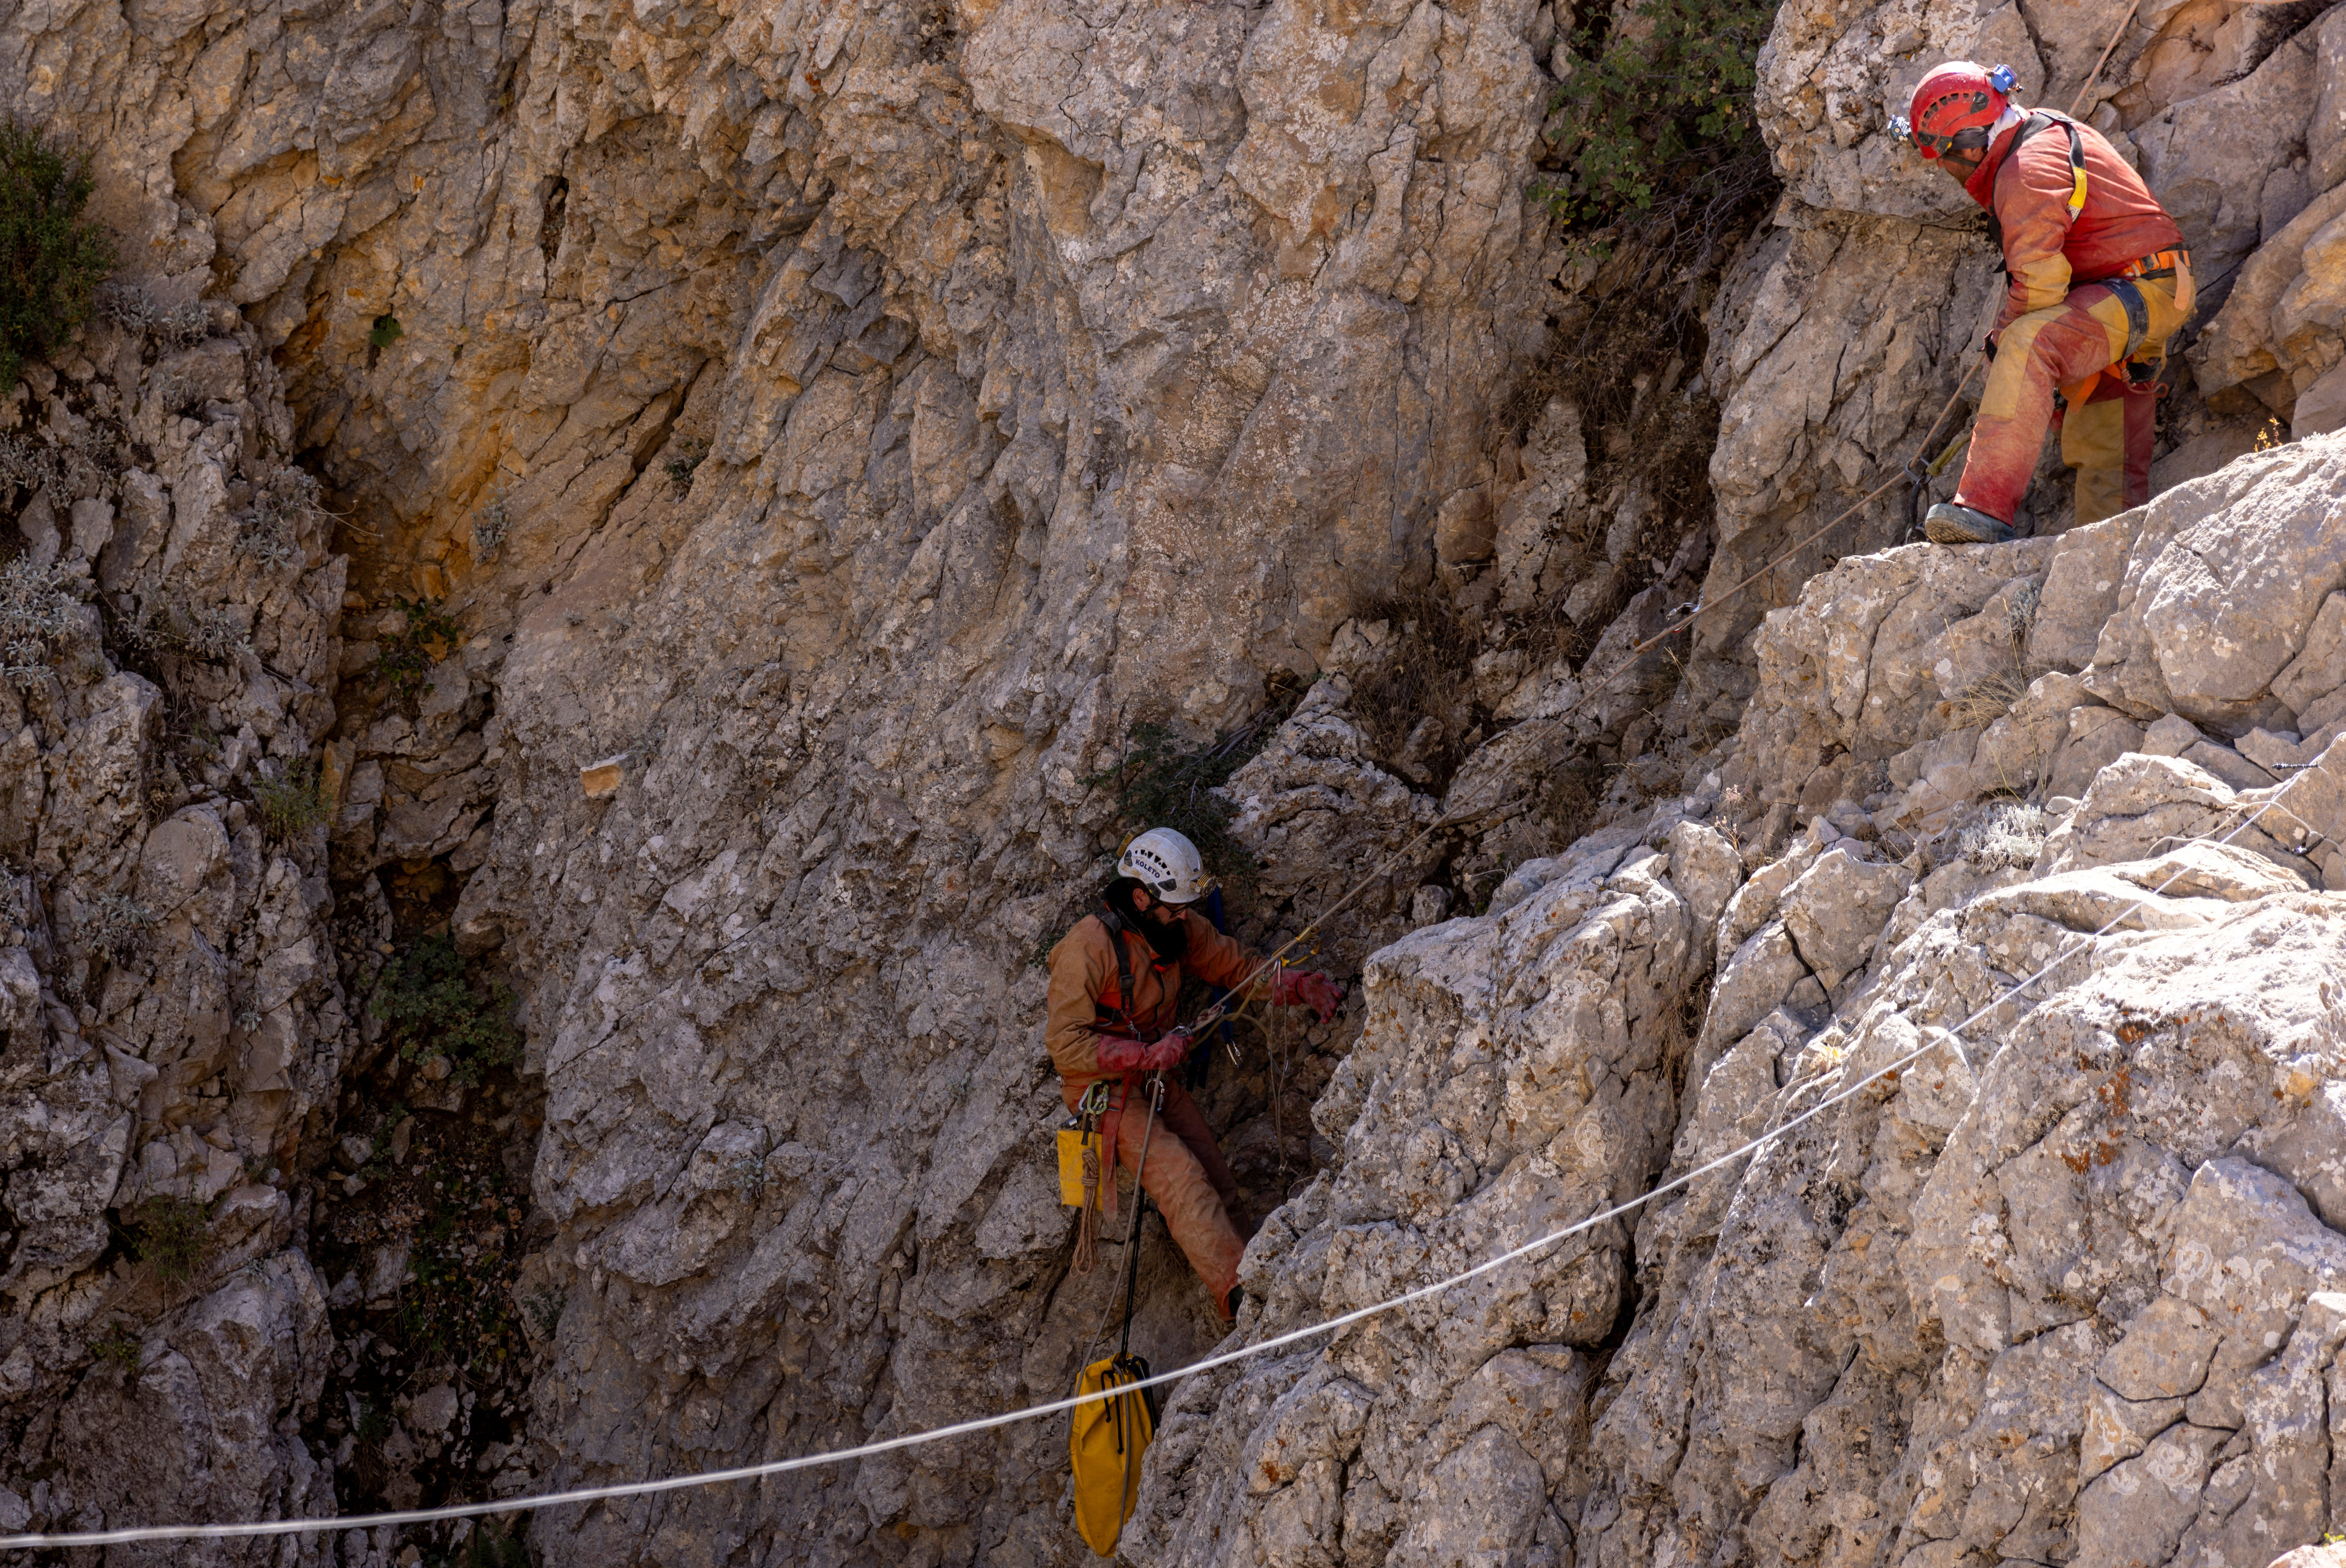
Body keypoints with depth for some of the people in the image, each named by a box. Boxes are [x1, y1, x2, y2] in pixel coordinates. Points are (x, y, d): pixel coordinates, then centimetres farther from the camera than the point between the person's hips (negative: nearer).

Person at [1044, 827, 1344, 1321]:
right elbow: (1064, 1043, -24)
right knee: (1181, 1179, -22)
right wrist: (1146, 1056, -30)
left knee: (1220, 1192, -2)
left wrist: (1302, 987, -14)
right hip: (1104, 1088, -7)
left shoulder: (1181, 929, -3)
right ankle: (1242, 1297, -25)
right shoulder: (1088, 947, -23)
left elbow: (1238, 966, 5)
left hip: (1157, 1076, 7)